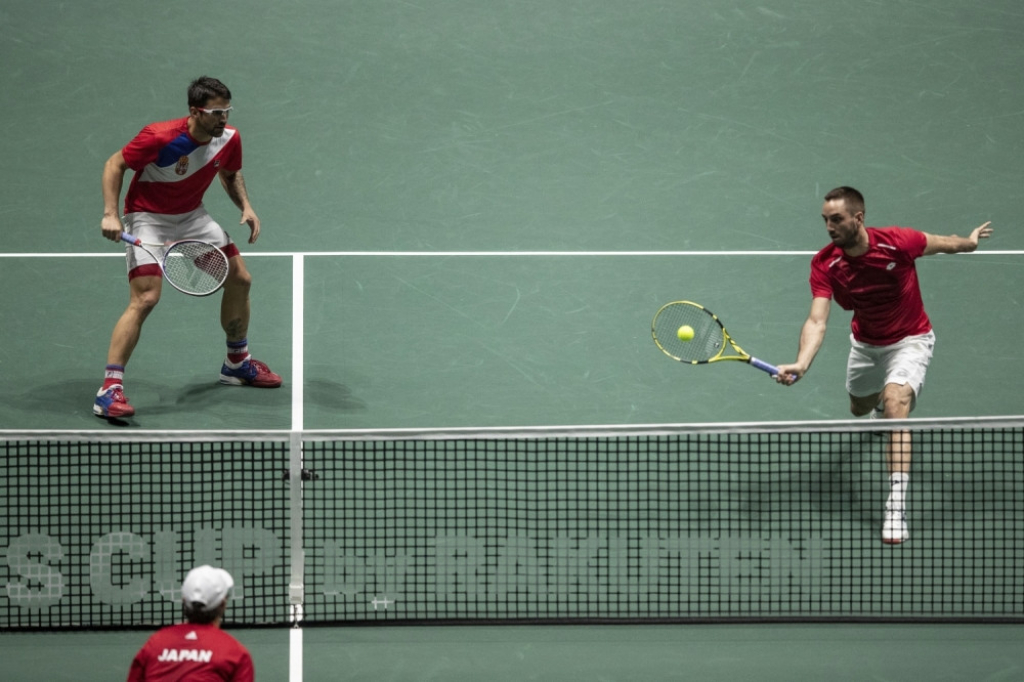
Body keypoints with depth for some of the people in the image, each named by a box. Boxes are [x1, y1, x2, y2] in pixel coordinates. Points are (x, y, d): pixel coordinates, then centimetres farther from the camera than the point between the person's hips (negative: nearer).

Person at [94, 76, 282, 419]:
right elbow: (115, 164, -17)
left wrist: (245, 207, -5)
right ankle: (109, 389, -21)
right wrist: (110, 214, -26)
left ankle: (238, 363, 31)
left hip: (192, 216, 7)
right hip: (148, 217, -7)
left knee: (239, 279, 8)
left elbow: (231, 174, 12)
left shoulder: (229, 139, -10)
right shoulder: (160, 137, -29)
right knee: (145, 298, -22)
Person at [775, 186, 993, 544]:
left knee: (895, 405, -28)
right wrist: (801, 364, -49)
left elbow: (943, 243, -7)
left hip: (909, 340, -4)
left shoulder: (897, 242, -29)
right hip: (865, 343, 4)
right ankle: (883, 399, 70)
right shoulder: (825, 264, -23)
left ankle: (896, 510, -33)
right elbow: (817, 321, -32)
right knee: (859, 407, 27)